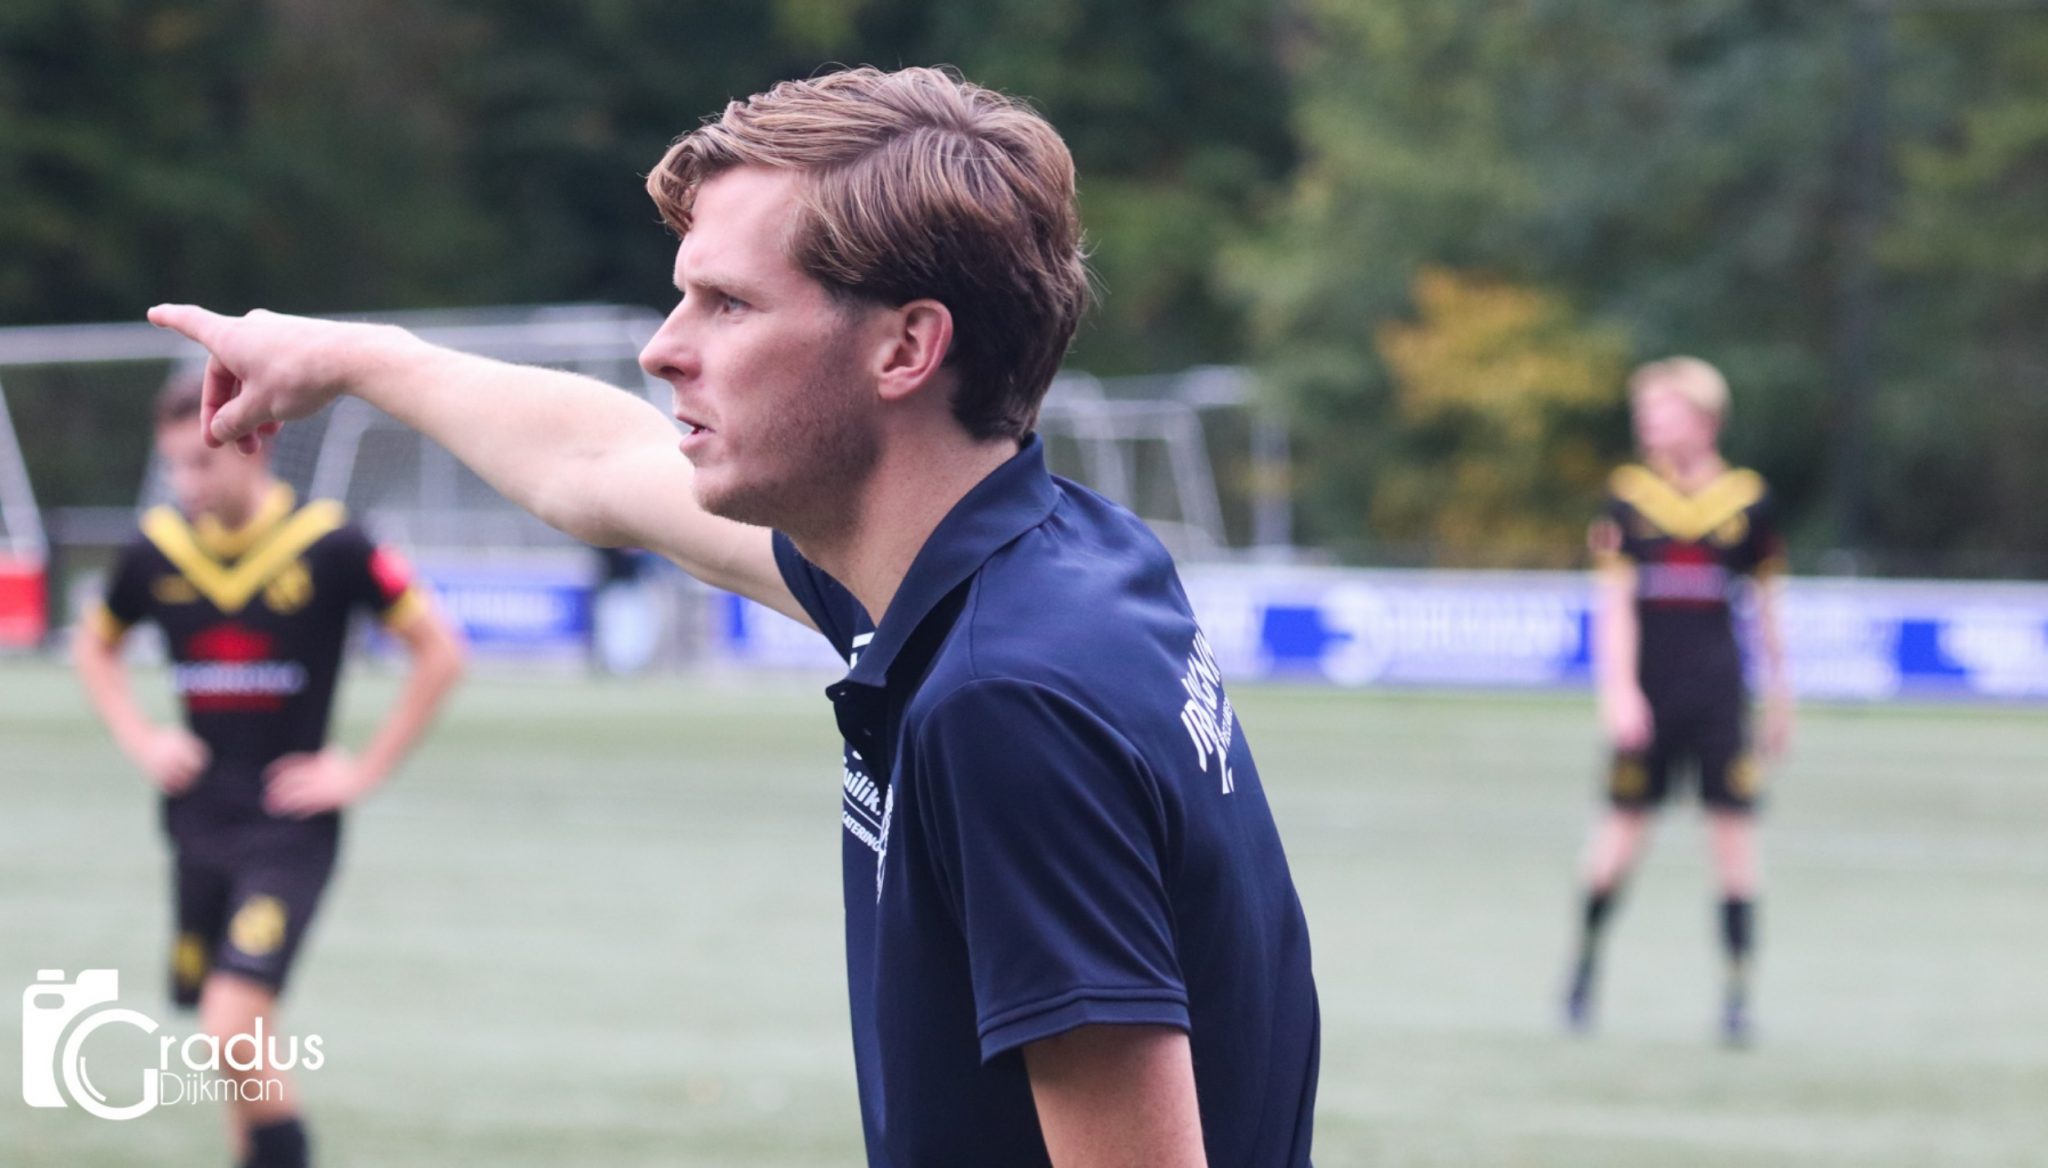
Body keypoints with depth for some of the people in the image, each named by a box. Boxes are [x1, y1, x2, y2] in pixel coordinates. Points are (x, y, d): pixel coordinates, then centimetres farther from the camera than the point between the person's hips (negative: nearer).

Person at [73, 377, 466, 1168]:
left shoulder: (328, 547, -11)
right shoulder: (156, 552, 1)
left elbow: (440, 653, -3)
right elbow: (95, 645, 22)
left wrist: (367, 771, -6)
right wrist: (139, 741, 7)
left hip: (291, 829, -5)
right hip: (199, 826, 5)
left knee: (233, 1030, -19)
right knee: (237, 1047, 10)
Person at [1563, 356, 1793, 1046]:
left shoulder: (1747, 499, 4)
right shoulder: (1629, 496, 0)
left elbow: (1766, 600, 13)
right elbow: (1613, 600, -4)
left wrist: (1779, 695, 16)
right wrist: (1619, 690, -12)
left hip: (1719, 693, 1)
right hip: (1647, 691, -1)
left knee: (1734, 832, -3)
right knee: (1625, 825, 2)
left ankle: (1738, 994, 2)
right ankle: (1584, 966, 20)